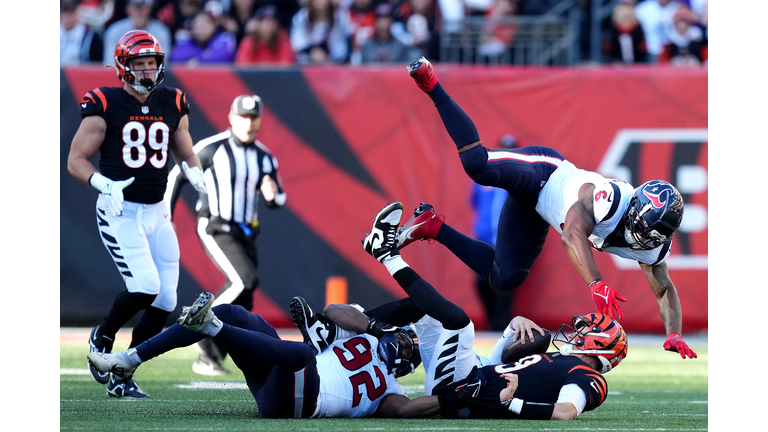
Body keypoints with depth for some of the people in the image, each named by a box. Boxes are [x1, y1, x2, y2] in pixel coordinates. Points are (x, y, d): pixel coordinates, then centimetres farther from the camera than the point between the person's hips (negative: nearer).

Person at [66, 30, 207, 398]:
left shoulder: (172, 105, 8)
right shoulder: (104, 106, -8)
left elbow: (186, 155, 20)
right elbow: (76, 160, -6)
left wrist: (196, 175, -2)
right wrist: (106, 185, -22)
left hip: (156, 213, 6)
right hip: (119, 212, -6)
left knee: (164, 301, -1)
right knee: (145, 287, -22)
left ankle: (121, 378, 12)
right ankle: (102, 336, 8)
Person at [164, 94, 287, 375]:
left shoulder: (265, 158, 6)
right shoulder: (211, 149, -9)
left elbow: (278, 201, 13)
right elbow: (176, 176, 0)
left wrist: (273, 195, -12)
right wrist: (166, 218, -5)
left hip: (245, 234, 6)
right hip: (215, 230, -6)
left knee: (242, 303, 4)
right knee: (245, 279, -26)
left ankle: (208, 359, 15)